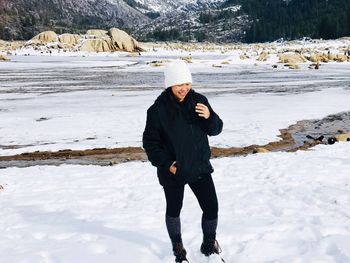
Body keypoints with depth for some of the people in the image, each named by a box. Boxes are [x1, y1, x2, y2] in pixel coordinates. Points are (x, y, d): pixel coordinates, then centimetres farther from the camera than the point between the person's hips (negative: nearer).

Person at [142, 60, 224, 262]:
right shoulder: (158, 108, -13)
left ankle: (209, 244, 29)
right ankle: (177, 247, 38)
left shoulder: (199, 101, -4)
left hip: (200, 167, 2)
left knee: (211, 208, 4)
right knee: (174, 210, 15)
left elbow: (216, 129, 0)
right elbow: (150, 141, -7)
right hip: (172, 171, -2)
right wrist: (165, 163, -16)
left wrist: (210, 117, -21)